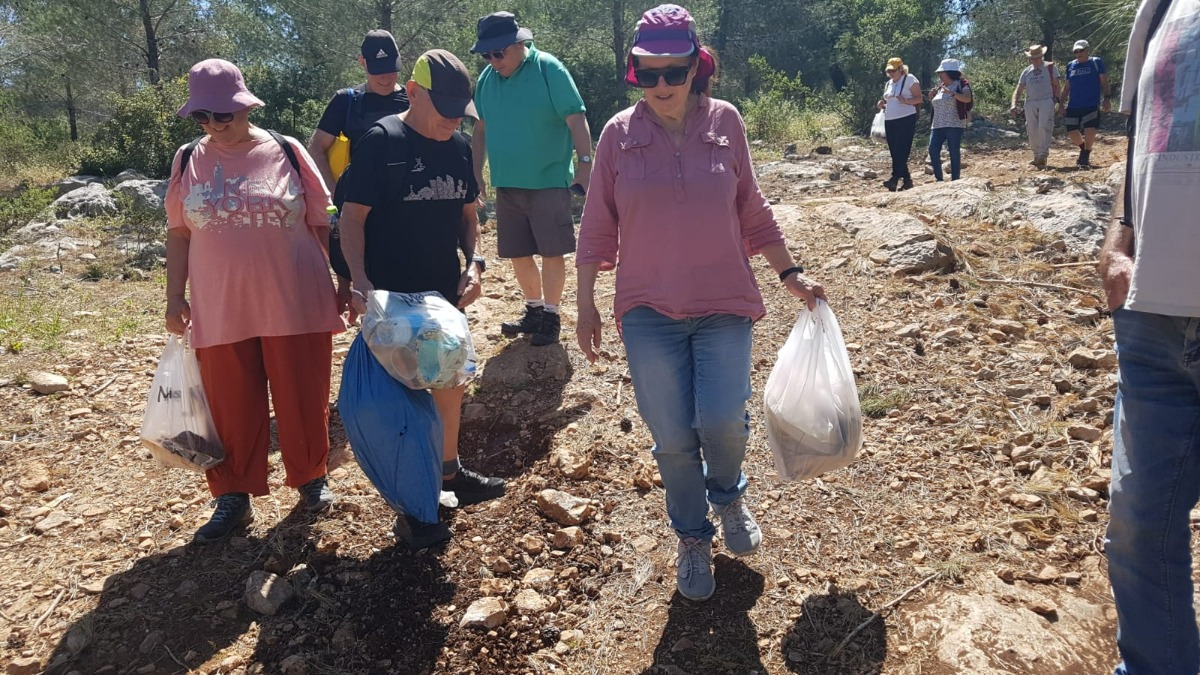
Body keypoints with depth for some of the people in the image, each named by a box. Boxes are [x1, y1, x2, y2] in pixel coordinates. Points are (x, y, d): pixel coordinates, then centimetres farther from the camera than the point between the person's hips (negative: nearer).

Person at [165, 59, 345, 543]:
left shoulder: (287, 152, -2)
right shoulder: (188, 161, 5)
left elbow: (323, 223, 2)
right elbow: (179, 233, 11)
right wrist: (174, 298, 8)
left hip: (295, 306, -2)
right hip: (221, 312, 2)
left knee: (303, 400, 9)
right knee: (230, 408, 9)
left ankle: (310, 478, 31)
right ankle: (233, 498, 25)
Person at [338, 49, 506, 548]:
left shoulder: (458, 147, 6)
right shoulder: (381, 142, -12)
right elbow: (352, 216, -13)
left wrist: (472, 263, -2)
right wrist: (360, 279, -25)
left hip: (445, 292, 6)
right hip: (393, 297, -6)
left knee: (451, 383, 18)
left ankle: (448, 474, 39)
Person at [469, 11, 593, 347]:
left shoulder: (549, 70, -9)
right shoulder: (487, 78, 7)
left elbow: (576, 120, -13)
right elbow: (481, 129, 16)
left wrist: (585, 163, -21)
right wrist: (476, 173, 14)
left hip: (549, 181, -5)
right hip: (507, 184, 6)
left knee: (551, 252, -1)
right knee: (518, 254, 12)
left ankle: (550, 315, 14)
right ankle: (534, 309, 29)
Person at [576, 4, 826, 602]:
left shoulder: (725, 122, 0)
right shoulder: (620, 134, -2)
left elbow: (752, 213, 9)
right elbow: (597, 228, 3)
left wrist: (790, 275, 8)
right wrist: (586, 306, 3)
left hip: (724, 305, 0)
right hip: (649, 311, 0)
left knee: (722, 420, -9)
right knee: (672, 437, 4)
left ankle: (728, 495, 27)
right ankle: (692, 539, 29)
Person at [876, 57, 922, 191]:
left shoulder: (910, 79, -2)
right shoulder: (888, 84, 18)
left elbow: (919, 98, -6)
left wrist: (906, 101, -24)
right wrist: (882, 104, 4)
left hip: (906, 119, -8)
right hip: (889, 121, 8)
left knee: (901, 150, -14)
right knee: (894, 152, 6)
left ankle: (895, 178, -22)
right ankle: (907, 179, 13)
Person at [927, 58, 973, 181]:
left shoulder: (961, 85, -4)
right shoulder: (940, 86, 16)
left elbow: (967, 98, -19)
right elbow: (931, 99, 28)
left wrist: (951, 93, -29)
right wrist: (933, 93, 6)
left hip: (954, 125, -6)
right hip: (938, 125, 6)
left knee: (954, 153, -4)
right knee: (933, 150, -4)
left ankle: (955, 180, 1)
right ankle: (938, 179, 6)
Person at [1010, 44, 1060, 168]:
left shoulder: (1050, 67, 8)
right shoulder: (1026, 71, 15)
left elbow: (1056, 85, 7)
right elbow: (1018, 90, 10)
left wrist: (1056, 99, -6)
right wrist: (1014, 105, -6)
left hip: (1046, 101, -3)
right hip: (1030, 103, 3)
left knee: (1044, 127, -17)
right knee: (1032, 131, 3)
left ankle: (1043, 156, -20)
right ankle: (1036, 156, 14)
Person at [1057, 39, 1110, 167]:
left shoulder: (1096, 62, 3)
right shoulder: (1070, 66, 13)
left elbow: (1104, 82, 0)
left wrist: (1107, 98, -11)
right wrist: (1061, 105, 10)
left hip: (1092, 105, -4)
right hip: (1073, 107, 4)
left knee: (1090, 131, -13)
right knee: (1072, 133, 0)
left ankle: (1086, 157, 3)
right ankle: (1084, 149, 29)